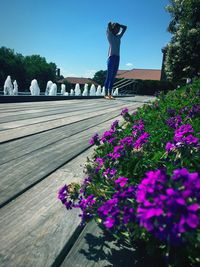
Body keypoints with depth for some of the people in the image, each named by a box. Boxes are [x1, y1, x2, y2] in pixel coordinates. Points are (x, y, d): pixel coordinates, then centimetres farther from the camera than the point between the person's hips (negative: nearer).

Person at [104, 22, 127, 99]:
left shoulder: (118, 37, 24)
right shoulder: (109, 35, 7)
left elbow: (125, 27, 32)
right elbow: (108, 26, -7)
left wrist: (117, 25, 25)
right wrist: (111, 24, 14)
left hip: (117, 58, 7)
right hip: (111, 57, -7)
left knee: (113, 76, 2)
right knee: (109, 76, -10)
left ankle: (110, 94, 3)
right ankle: (106, 94, -9)